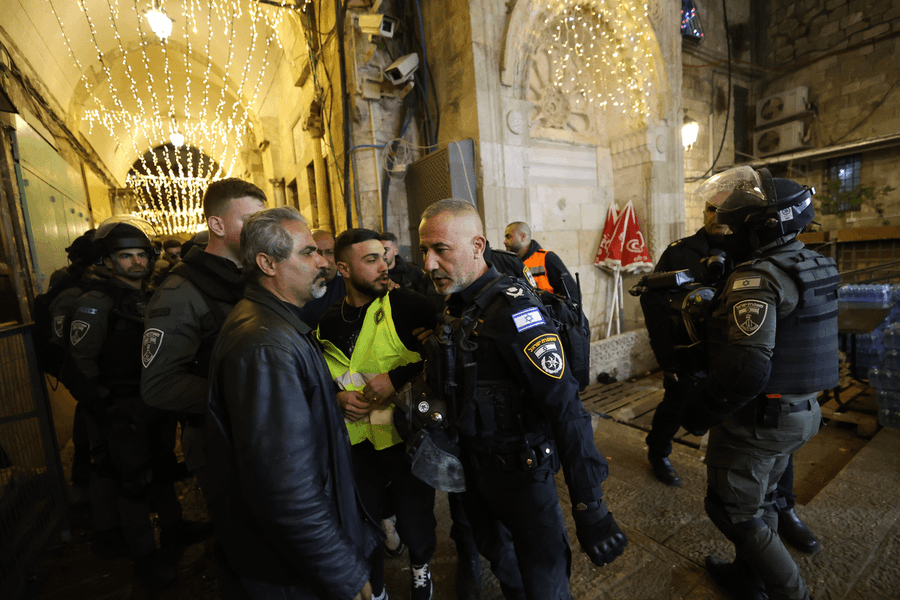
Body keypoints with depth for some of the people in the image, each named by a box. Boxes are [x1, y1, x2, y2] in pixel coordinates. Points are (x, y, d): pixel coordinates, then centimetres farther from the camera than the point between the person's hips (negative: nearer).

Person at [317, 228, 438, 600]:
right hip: (356, 442, 3)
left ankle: (421, 566, 50)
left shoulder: (405, 305, -13)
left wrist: (396, 378, -21)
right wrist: (338, 398, -4)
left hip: (407, 438, -3)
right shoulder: (327, 323, 1)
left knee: (415, 523, 14)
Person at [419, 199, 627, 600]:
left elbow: (565, 407, -28)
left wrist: (589, 507, -28)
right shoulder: (456, 307, 2)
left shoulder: (513, 309, -24)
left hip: (521, 472, -7)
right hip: (473, 464, 8)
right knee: (497, 556, 27)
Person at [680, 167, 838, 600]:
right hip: (801, 412, 9)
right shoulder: (816, 267, 4)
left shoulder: (757, 279, -26)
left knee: (735, 511, 12)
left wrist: (697, 413, -21)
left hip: (757, 420, -9)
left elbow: (746, 370, -33)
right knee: (761, 500, 26)